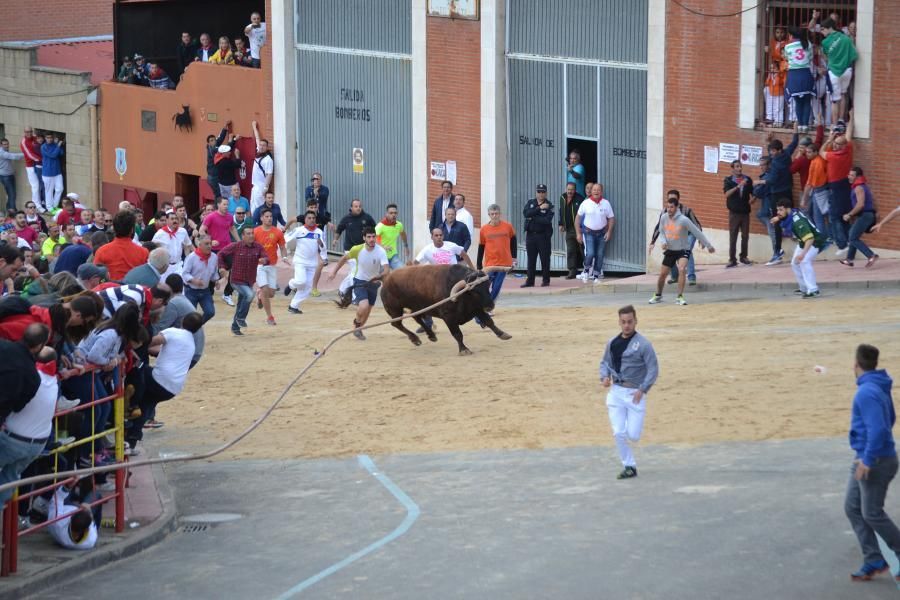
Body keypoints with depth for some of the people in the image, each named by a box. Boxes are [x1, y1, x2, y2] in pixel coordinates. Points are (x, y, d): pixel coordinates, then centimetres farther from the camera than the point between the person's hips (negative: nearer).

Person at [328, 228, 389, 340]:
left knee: (367, 312, 13)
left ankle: (358, 329, 41)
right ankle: (357, 323, 6)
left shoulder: (381, 252, -22)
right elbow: (344, 258, 2)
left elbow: (387, 270, -32)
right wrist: (334, 272, 2)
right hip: (360, 282, -2)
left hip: (373, 283, 2)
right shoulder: (357, 249, -18)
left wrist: (379, 277, -52)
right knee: (364, 306, -25)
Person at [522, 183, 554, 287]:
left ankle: (545, 280, 11)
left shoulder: (549, 206, -3)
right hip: (530, 235, 3)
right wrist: (539, 208, -16)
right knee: (531, 259, 6)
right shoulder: (530, 203, 9)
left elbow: (547, 220, -17)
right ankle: (530, 281, 10)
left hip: (543, 235, -3)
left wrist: (532, 218, -12)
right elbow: (525, 213, -10)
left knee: (545, 259, 2)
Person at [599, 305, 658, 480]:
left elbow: (653, 369, -8)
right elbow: (604, 362, 19)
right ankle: (629, 466, 10)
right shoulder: (612, 343, 8)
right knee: (618, 434, -4)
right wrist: (604, 377, -2)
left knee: (633, 436, -6)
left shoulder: (643, 344, -8)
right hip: (616, 392, 4)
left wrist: (642, 389, -17)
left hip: (635, 393, -4)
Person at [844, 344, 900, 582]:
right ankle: (873, 562, 13)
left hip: (877, 462, -10)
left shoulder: (867, 392, -23)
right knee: (852, 508, 11)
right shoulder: (880, 387, 8)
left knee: (872, 514, 0)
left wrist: (868, 460, -26)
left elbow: (878, 429, -30)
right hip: (865, 458, 10)